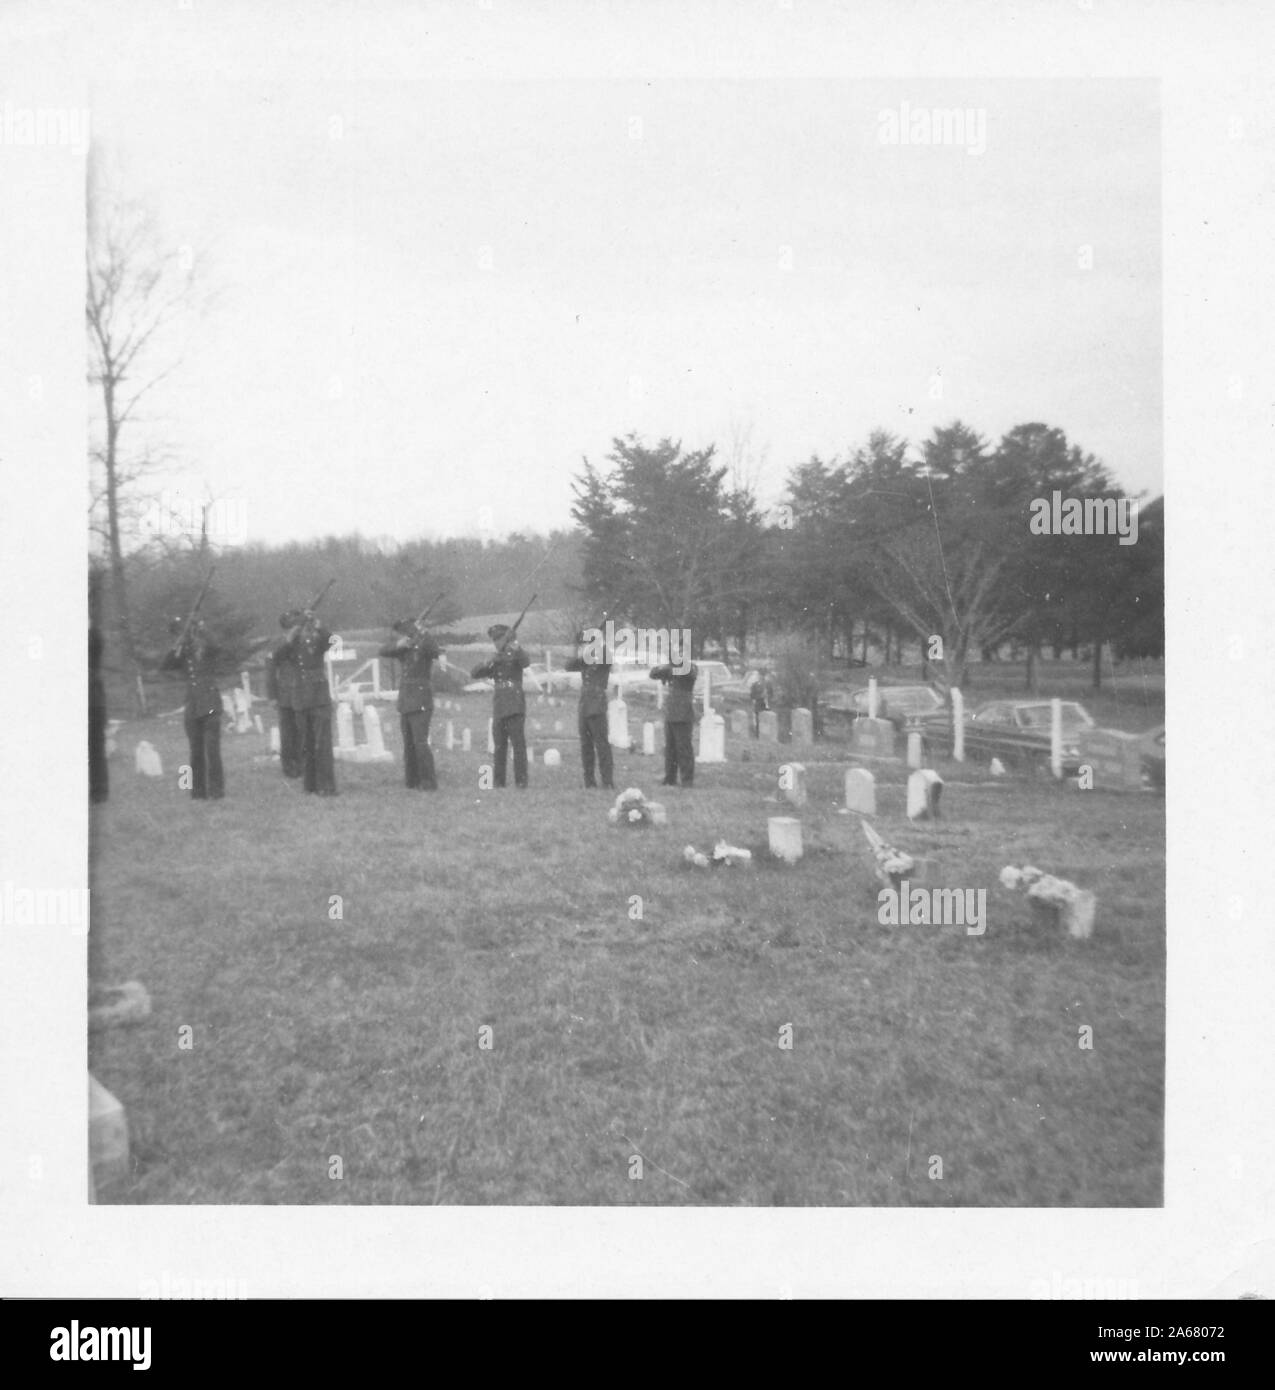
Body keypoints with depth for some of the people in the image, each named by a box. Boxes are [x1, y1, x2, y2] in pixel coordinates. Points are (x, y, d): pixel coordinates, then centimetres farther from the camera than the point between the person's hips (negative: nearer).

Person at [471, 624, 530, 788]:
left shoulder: (515, 655, 2)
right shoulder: (495, 659, 18)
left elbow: (526, 662, -22)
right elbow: (474, 674, 8)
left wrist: (517, 649, -41)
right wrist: (490, 662, -10)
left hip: (515, 708, -6)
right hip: (498, 710, 6)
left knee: (518, 744, -9)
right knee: (499, 747, 8)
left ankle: (521, 781, -9)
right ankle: (499, 782, 13)